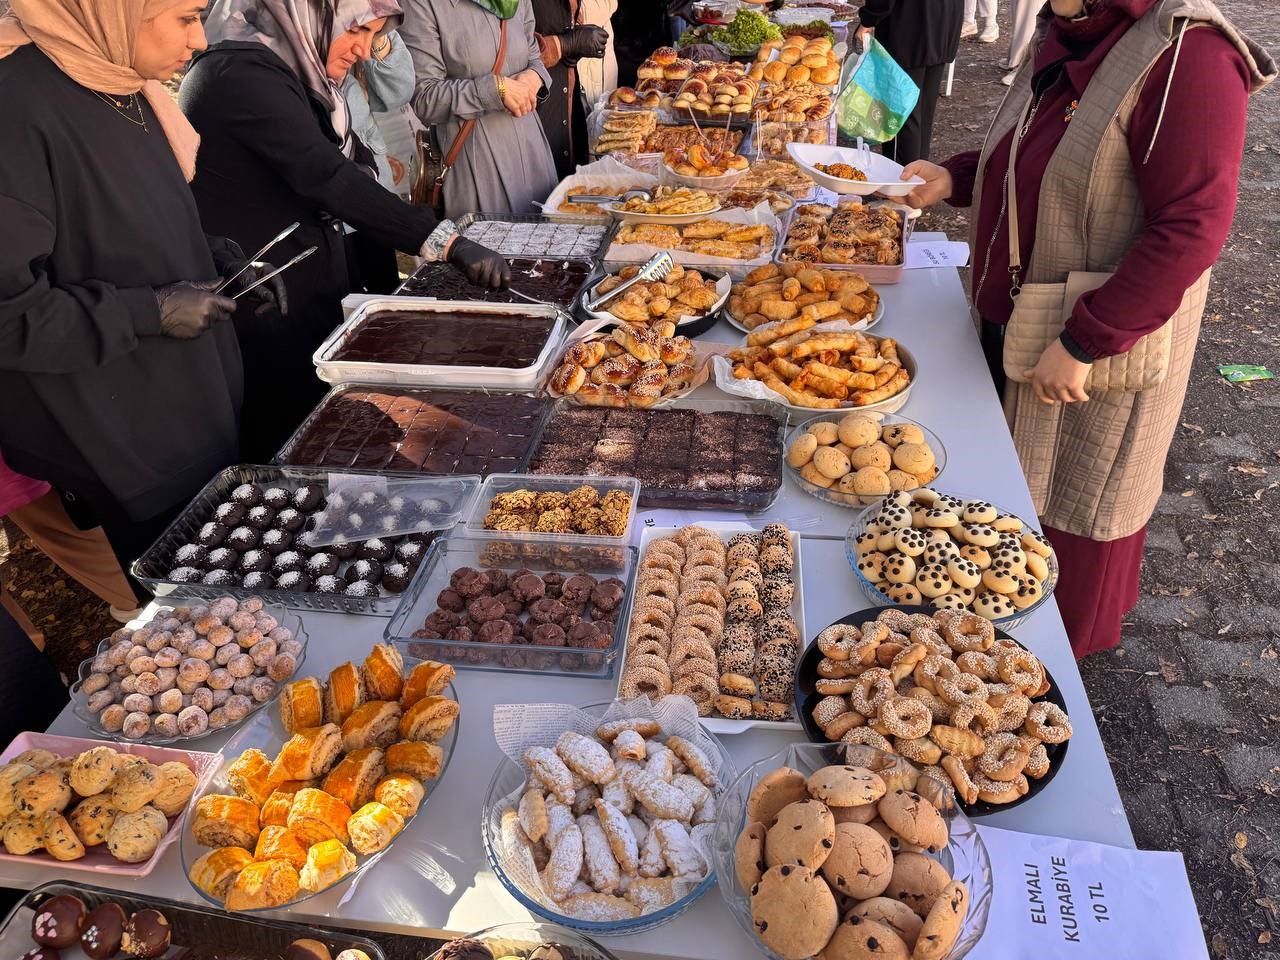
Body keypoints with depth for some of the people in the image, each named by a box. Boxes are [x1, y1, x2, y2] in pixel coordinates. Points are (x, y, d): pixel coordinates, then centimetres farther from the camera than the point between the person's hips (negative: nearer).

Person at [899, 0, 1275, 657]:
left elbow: (1192, 227, -26)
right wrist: (953, 178, 0)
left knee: (1076, 495, 13)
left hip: (1105, 342, -8)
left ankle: (1067, 640, 40)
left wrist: (1083, 344, -26)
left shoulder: (1187, 55, -23)